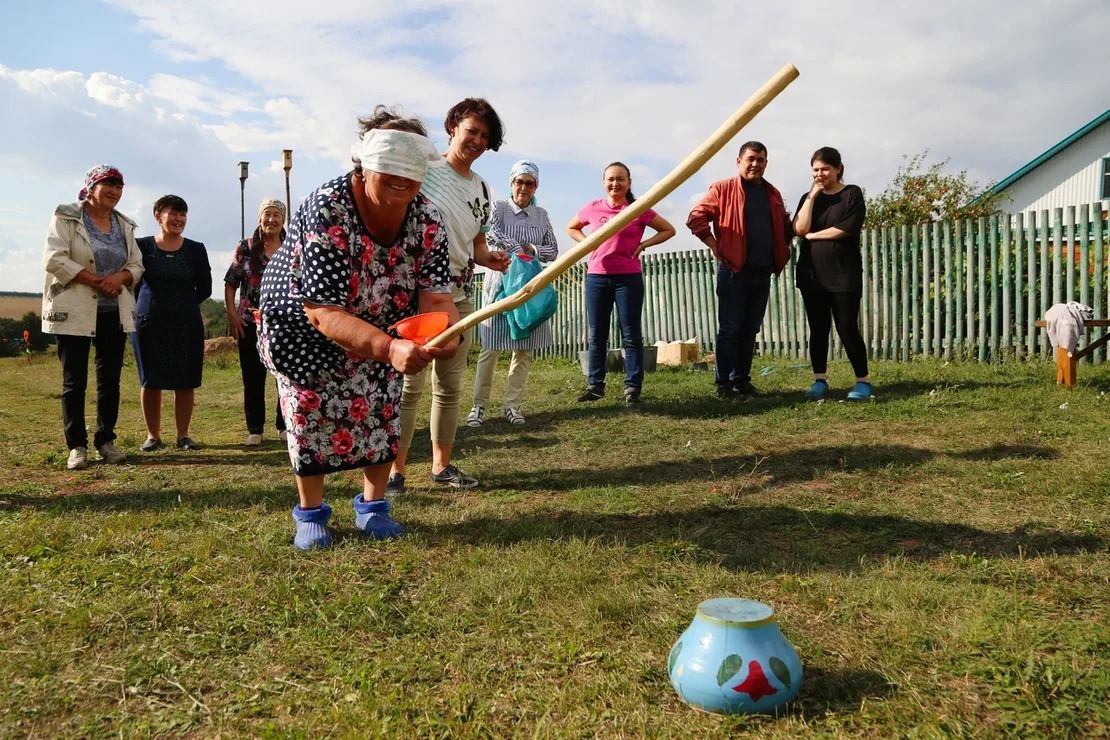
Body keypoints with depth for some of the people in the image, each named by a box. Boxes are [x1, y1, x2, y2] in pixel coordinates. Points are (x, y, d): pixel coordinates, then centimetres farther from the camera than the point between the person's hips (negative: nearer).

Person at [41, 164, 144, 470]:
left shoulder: (125, 225, 12)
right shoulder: (66, 216, -3)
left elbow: (136, 265, 11)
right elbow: (54, 259, -12)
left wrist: (119, 278, -11)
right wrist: (96, 281, -16)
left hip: (114, 313, 5)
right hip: (74, 311, -4)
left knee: (110, 379, 7)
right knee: (74, 381, 1)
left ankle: (106, 440, 17)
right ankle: (77, 446, 7)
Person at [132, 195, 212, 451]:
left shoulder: (195, 249, 3)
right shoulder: (142, 246, -1)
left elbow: (205, 289, 7)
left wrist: (181, 304, 8)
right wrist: (154, 304, 4)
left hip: (187, 324, 1)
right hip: (149, 323, -1)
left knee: (185, 382, 3)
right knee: (150, 381, 5)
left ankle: (183, 435, 13)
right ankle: (153, 435, 16)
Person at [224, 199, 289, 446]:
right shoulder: (245, 247, 4)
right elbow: (230, 284, 5)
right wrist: (232, 314, -5)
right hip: (251, 323, 0)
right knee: (253, 378, 4)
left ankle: (284, 426, 16)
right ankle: (255, 430, 13)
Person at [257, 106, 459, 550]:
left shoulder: (427, 219, -20)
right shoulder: (326, 211, -36)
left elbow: (435, 297, -26)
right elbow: (323, 313, -42)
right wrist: (390, 348, -57)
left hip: (380, 325, 4)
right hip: (301, 322, -4)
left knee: (381, 410, 1)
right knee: (311, 413, -4)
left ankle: (372, 506, 20)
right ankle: (310, 513, 16)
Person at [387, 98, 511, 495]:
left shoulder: (481, 188, 13)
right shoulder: (424, 170, -6)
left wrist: (490, 259, -1)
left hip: (461, 296, 7)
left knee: (450, 385, 11)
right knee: (410, 384, -7)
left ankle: (442, 464, 21)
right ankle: (395, 470, 3)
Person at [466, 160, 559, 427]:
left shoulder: (541, 215, 13)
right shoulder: (499, 207, 3)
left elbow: (553, 250, 10)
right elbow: (491, 233, -16)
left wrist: (532, 250, -7)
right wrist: (519, 249, -20)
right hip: (501, 282, -3)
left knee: (524, 348, 2)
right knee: (491, 348, -5)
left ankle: (512, 405, 11)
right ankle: (479, 406, 3)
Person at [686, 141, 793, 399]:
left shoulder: (773, 194, 15)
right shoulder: (722, 189, -3)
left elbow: (784, 226, 26)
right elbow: (696, 218, -9)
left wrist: (782, 252, 10)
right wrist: (716, 248, -11)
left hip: (763, 273, 6)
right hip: (734, 271, -6)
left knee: (750, 330, 9)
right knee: (730, 329, -4)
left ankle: (742, 380, 16)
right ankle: (724, 383, 1)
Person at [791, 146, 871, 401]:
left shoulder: (852, 194, 2)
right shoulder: (809, 197, 13)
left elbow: (846, 228, -13)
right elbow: (800, 229, -4)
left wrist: (812, 235, -5)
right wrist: (813, 195, -5)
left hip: (844, 273, -4)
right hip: (812, 274, 4)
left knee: (847, 328, -5)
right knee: (818, 328, 4)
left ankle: (863, 381, 5)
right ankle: (820, 380, 11)